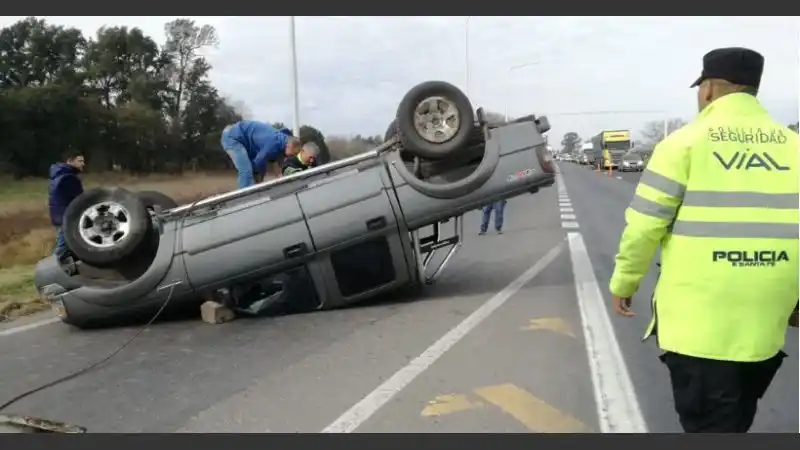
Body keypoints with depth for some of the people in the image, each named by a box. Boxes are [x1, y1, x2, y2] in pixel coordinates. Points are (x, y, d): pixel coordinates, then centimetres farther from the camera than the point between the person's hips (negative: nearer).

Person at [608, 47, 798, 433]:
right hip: (767, 317, 5)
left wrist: (623, 283, 5)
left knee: (708, 423, 5)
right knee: (736, 419, 23)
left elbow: (644, 226, -8)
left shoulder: (685, 142, -7)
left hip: (700, 315, -5)